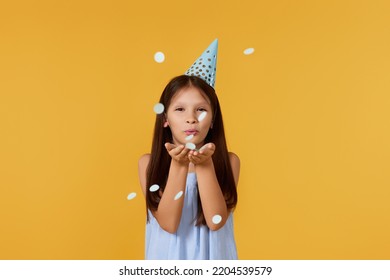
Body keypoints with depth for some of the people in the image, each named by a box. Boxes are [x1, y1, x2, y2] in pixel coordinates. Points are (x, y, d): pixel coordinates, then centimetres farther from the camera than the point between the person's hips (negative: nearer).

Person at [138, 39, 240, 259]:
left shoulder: (228, 161, -11)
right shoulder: (149, 163, -12)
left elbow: (216, 221, -19)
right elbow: (168, 223, -19)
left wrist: (205, 165, -28)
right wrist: (178, 165, -27)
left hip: (211, 256, 1)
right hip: (169, 256, 0)